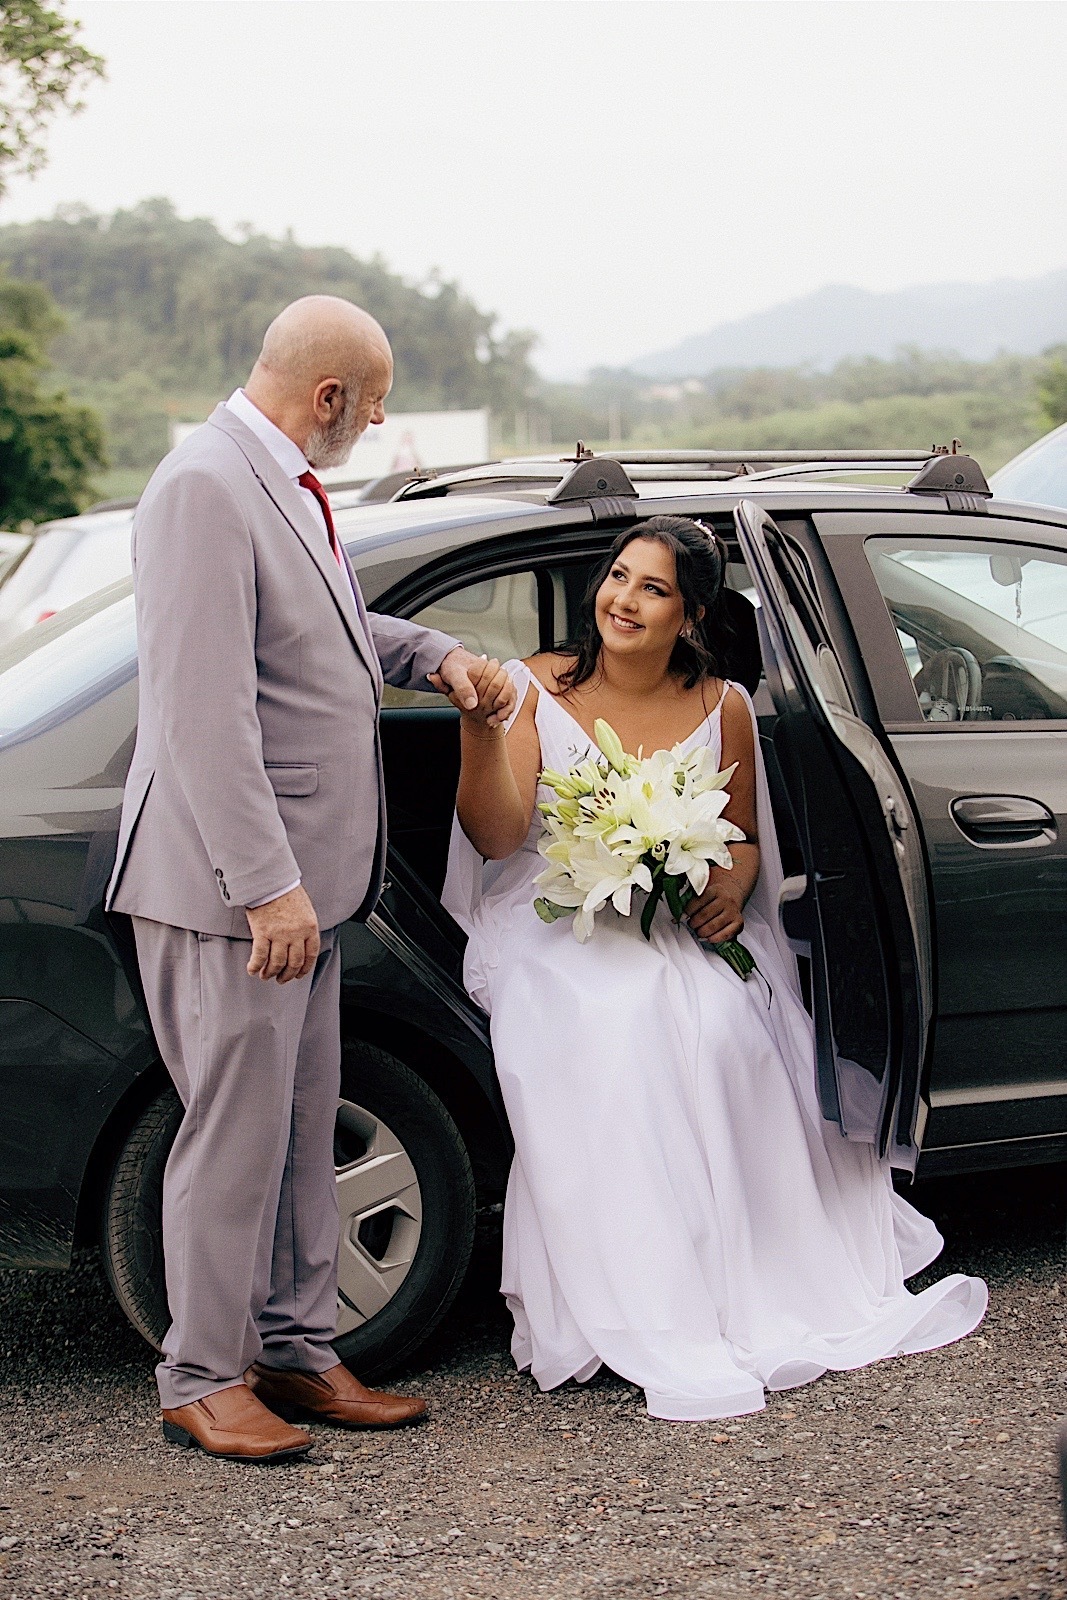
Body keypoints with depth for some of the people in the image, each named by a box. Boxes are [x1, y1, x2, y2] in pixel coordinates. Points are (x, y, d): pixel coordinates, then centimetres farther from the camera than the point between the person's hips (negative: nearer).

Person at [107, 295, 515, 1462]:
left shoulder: (286, 486, 12)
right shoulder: (205, 490, -19)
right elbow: (203, 714, -24)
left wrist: (431, 652, 19)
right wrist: (268, 886, -25)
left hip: (301, 879, 10)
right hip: (231, 884, -10)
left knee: (301, 1130, 15)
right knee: (236, 1134, 0)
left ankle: (293, 1352, 26)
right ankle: (202, 1379, 13)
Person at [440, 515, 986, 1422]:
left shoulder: (721, 708, 7)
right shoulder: (538, 689, 0)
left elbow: (745, 836, 18)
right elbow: (497, 836, -9)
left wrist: (732, 884, -5)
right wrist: (481, 728, -25)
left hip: (680, 930, 2)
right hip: (552, 930, -2)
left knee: (724, 1034, -30)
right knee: (613, 1041, -34)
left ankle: (756, 1292, -14)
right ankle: (649, 1317, -25)